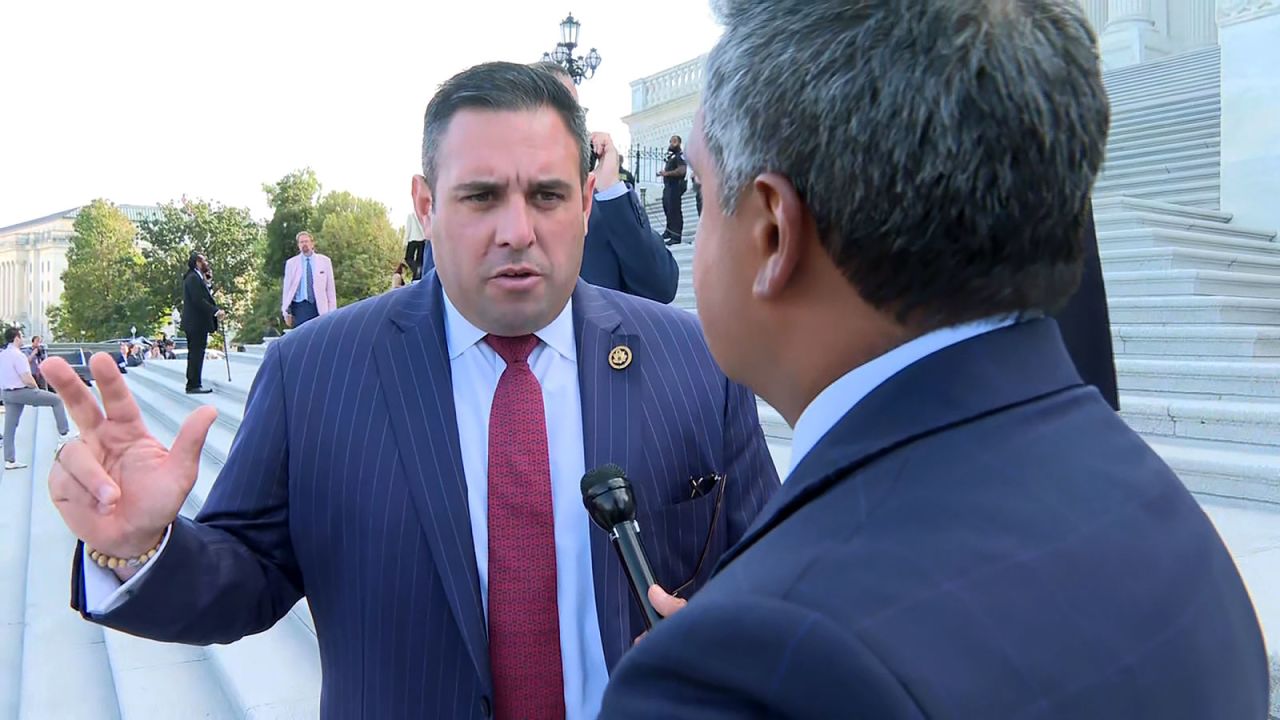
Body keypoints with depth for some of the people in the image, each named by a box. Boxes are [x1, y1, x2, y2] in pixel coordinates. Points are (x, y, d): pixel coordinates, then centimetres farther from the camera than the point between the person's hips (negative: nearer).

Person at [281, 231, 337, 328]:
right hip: (300, 306, 0)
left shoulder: (325, 261, 7)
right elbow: (287, 288, 8)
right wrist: (286, 311, 1)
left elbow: (330, 288, 6)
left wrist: (332, 312, -1)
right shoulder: (291, 263, 8)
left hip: (320, 307, 0)